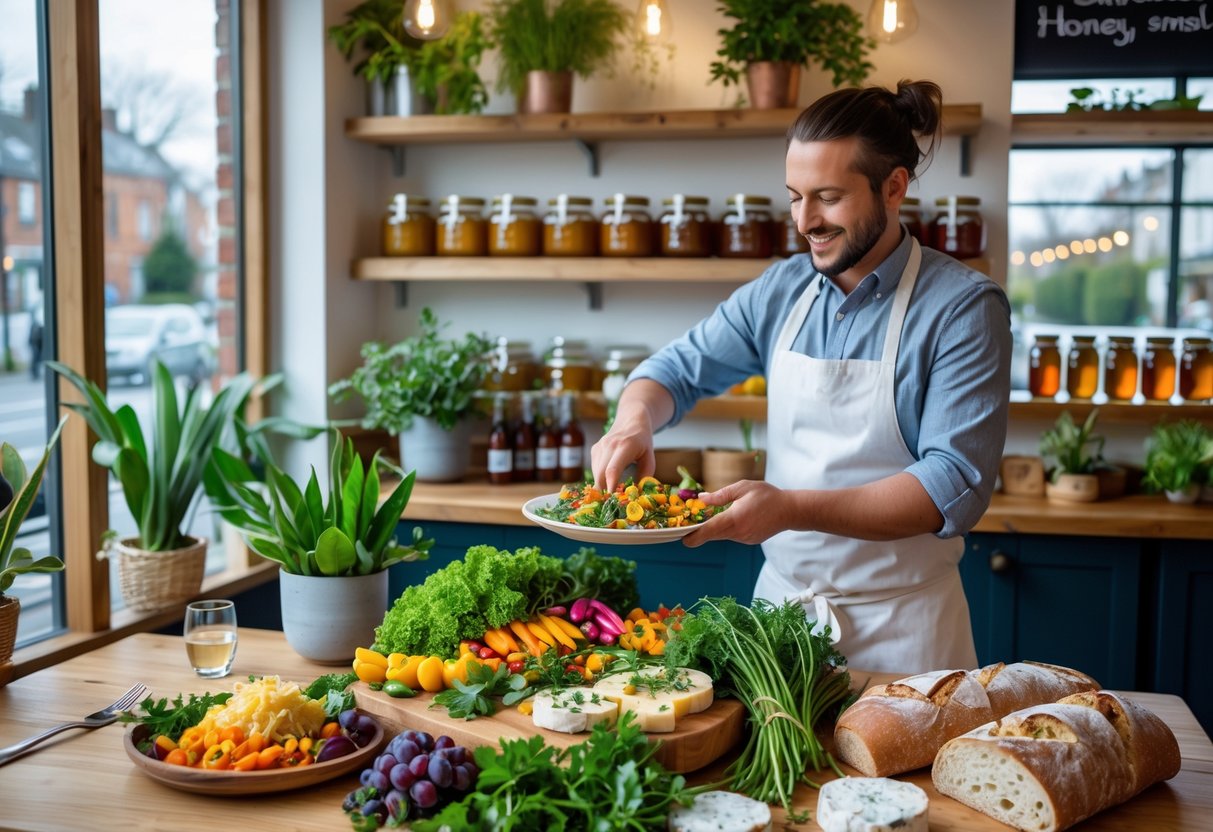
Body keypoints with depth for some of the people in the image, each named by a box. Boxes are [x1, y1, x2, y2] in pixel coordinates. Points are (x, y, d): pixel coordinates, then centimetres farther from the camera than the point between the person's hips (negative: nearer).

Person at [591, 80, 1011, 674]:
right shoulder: (781, 290, 3)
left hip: (899, 626, -4)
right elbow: (679, 367, 12)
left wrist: (792, 507, -31)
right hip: (779, 599, 5)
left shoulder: (964, 308, -13)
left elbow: (955, 485, -21)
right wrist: (636, 418, -12)